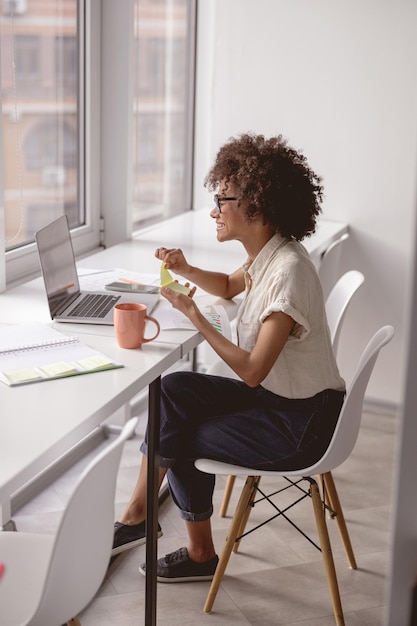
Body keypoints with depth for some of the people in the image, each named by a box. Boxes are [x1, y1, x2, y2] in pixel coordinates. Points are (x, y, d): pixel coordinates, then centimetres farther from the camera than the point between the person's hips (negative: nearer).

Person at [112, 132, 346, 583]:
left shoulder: (288, 271, -28)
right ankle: (137, 515, 5)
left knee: (183, 440, -1)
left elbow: (251, 371, -27)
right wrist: (185, 269, 5)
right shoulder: (266, 254, 1)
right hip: (272, 395, 9)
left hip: (299, 424, -9)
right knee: (173, 389, -1)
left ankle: (200, 554, 21)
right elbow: (229, 286, 25)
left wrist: (193, 313, -21)